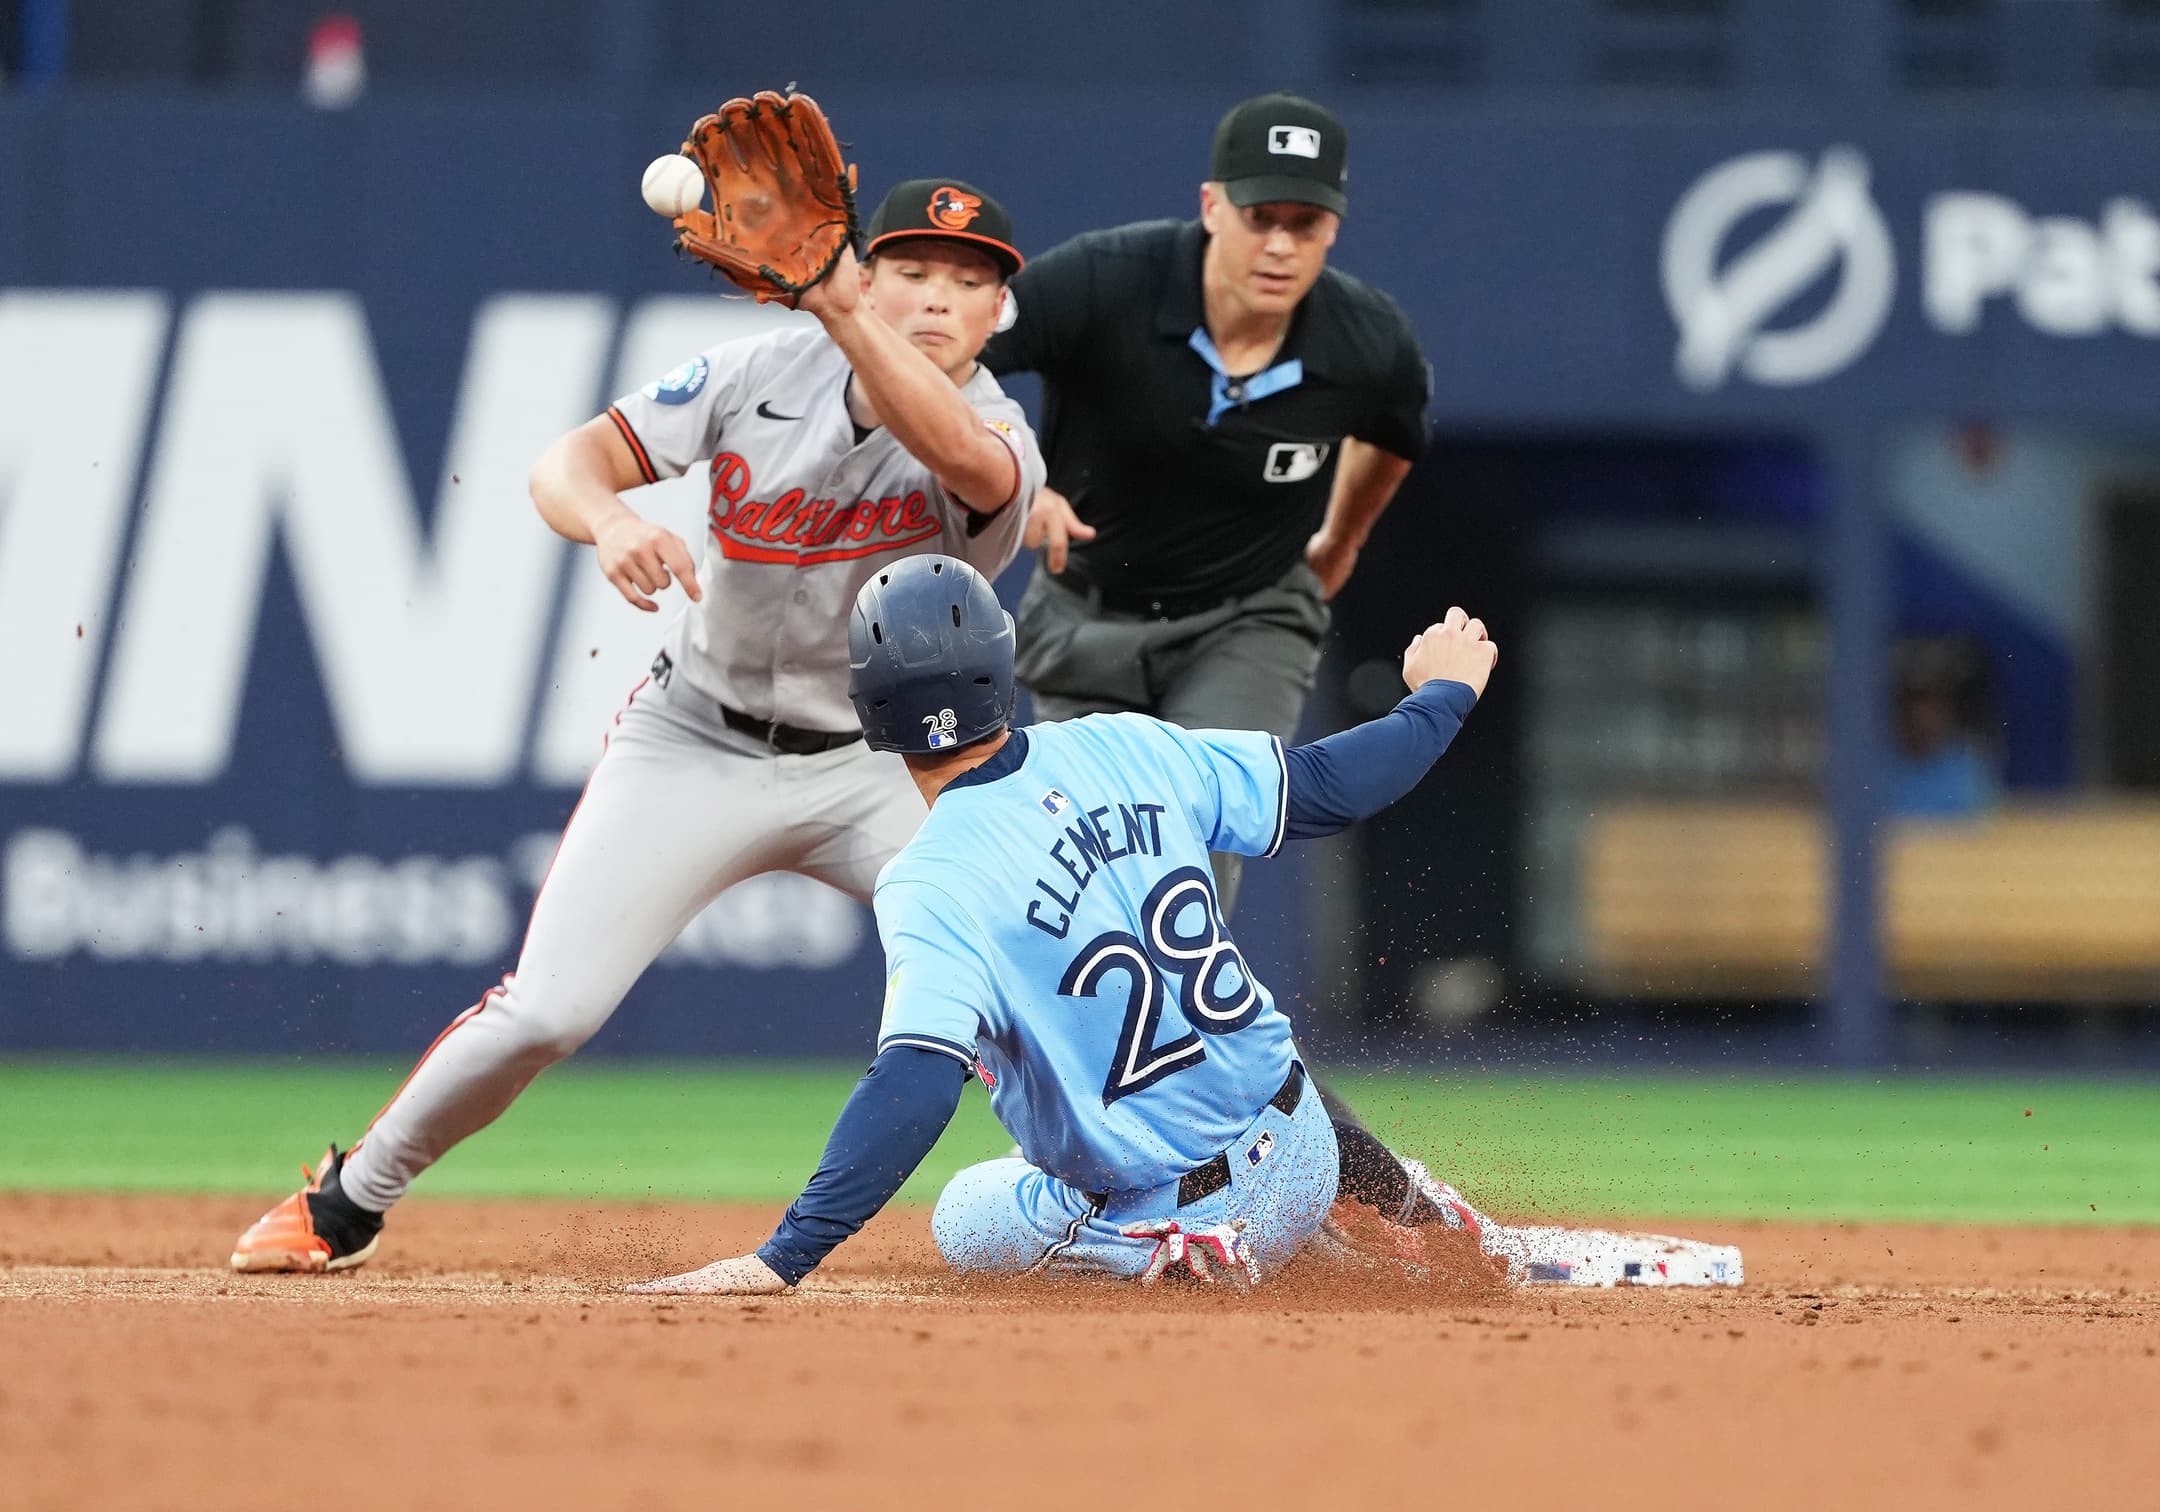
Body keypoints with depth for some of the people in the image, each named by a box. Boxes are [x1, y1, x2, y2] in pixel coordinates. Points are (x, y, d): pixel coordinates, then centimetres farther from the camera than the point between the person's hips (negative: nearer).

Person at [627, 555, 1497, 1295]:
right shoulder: (1123, 750, -6)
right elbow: (1324, 785, 5)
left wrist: (784, 1258, -38)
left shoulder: (934, 885, -22)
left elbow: (914, 1083, -33)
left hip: (1172, 1216, -6)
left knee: (966, 1221, 23)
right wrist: (1442, 698, 26)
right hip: (1307, 1154, 6)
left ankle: (1187, 1255, -2)